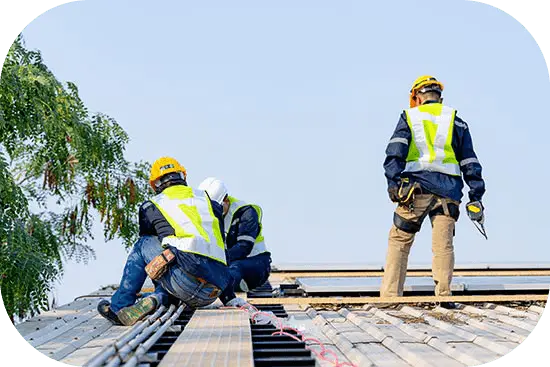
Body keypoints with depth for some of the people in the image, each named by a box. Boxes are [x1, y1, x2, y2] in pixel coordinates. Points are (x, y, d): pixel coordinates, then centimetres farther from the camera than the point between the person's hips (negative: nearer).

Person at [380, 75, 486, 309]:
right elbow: (469, 162, 14)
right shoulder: (456, 121, 19)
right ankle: (444, 296, -8)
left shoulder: (409, 117, 13)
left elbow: (395, 152, -3)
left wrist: (394, 182, -10)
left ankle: (390, 295, -2)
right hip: (448, 189, 2)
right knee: (443, 244, 0)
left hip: (416, 187, -2)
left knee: (399, 241, 2)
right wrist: (476, 196, 13)